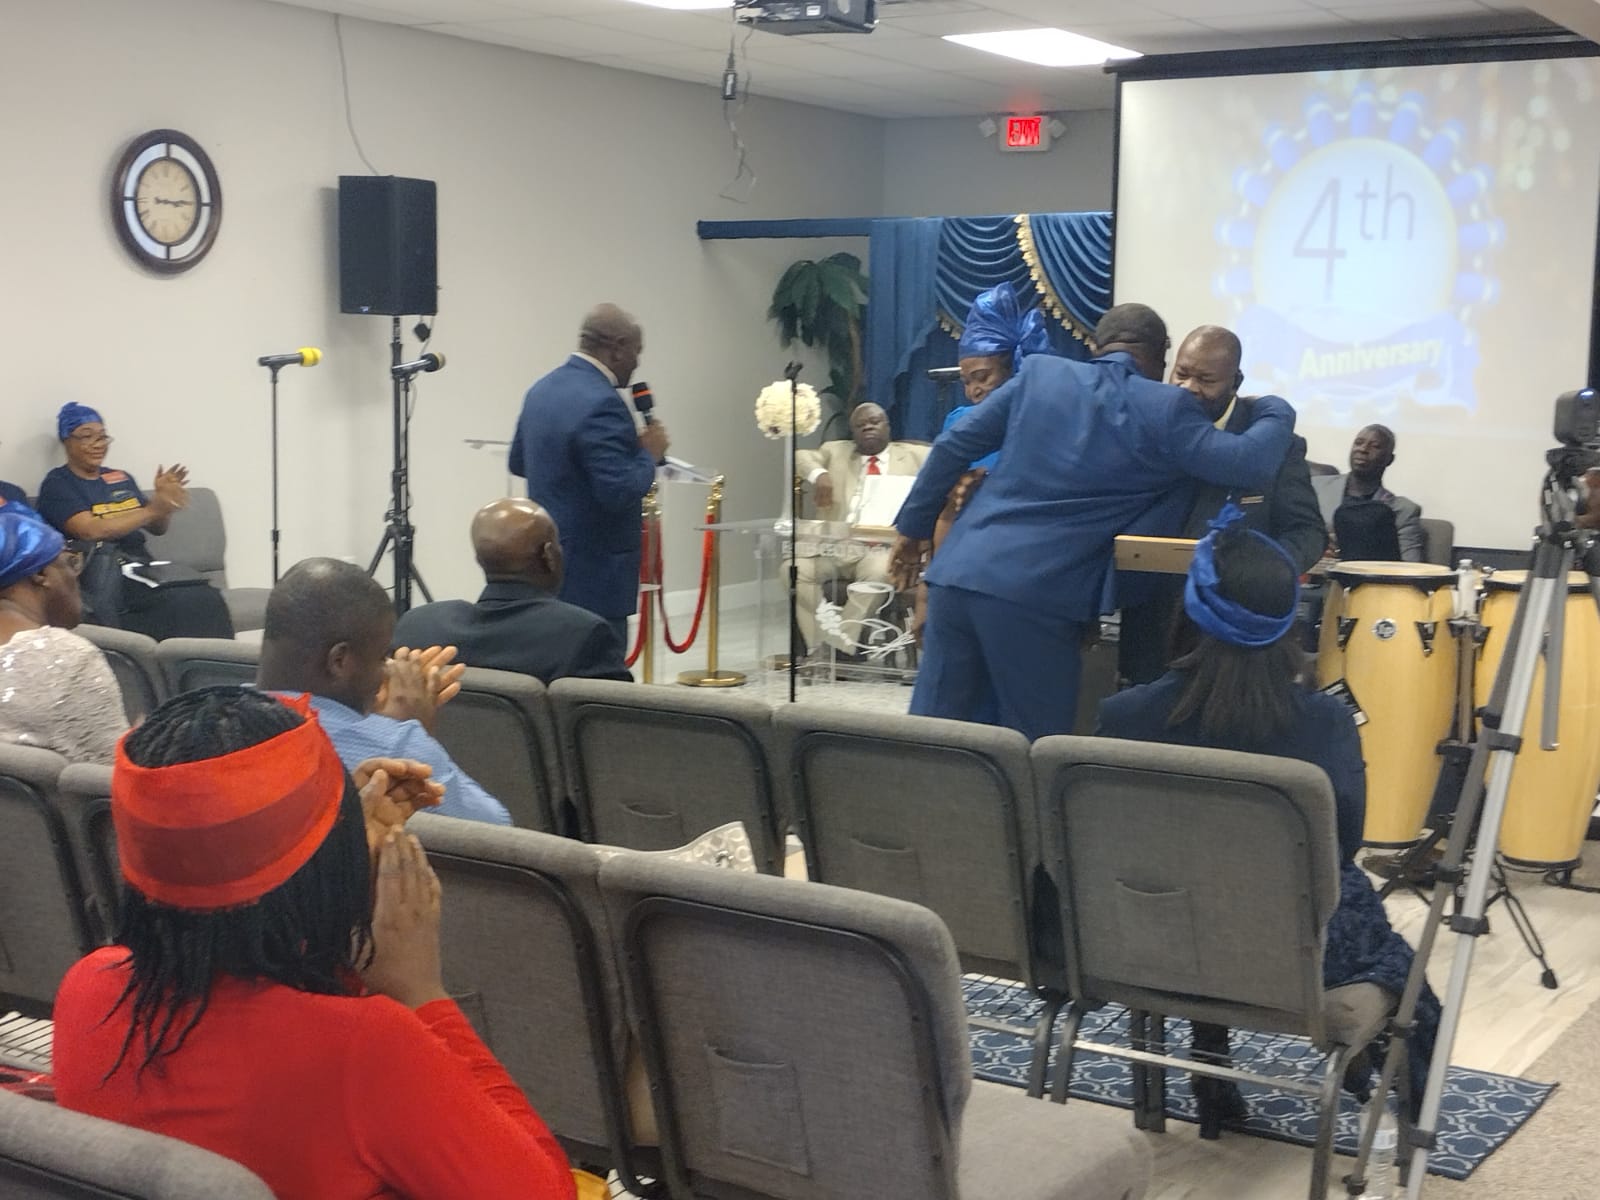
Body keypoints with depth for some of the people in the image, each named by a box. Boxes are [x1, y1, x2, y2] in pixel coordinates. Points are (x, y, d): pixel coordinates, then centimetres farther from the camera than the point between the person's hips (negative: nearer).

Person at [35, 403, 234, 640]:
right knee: (184, 603, -32)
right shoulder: (57, 485, 4)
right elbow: (91, 531, -11)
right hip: (101, 576, -6)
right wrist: (151, 509, -16)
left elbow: (157, 528, 20)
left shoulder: (122, 479, 22)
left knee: (207, 598, -25)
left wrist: (164, 499, -1)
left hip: (141, 565, 6)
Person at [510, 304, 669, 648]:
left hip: (548, 566, 10)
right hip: (593, 576, -10)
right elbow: (620, 492, -24)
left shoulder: (542, 390, 9)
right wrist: (649, 454, -8)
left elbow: (518, 462, 21)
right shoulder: (601, 404, -20)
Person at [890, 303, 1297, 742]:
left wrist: (914, 526, 23)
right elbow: (1251, 464, -3)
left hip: (958, 573, 5)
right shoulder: (1165, 408, 0)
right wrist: (1274, 408, 18)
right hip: (1035, 596, -5)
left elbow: (953, 445, 12)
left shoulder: (1039, 373, 12)